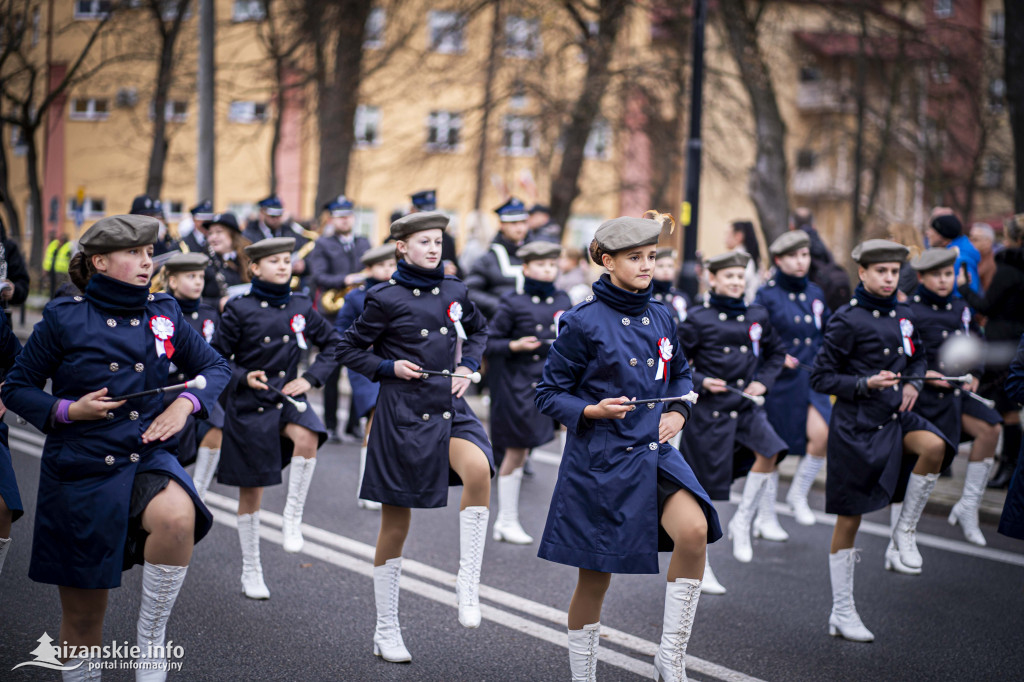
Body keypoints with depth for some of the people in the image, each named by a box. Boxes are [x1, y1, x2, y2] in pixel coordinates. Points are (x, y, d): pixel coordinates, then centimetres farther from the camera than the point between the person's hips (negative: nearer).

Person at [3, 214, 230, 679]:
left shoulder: (163, 313, 2)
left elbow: (214, 366, 13)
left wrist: (187, 402, -6)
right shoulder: (65, 318, -6)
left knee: (178, 516, -35)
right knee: (83, 614, 6)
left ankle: (151, 639, -17)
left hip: (147, 459, 2)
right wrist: (67, 410, -15)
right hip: (80, 470, -1)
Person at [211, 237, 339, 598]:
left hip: (287, 398, 2)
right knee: (251, 492, 5)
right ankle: (251, 572, 19)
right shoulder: (240, 310, -7)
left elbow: (334, 344, 12)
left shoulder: (301, 307, 2)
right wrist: (243, 377, -18)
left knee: (308, 436, -33)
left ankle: (292, 516, -14)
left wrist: (310, 377, -1)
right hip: (249, 406, -2)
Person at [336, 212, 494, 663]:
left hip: (450, 408, 3)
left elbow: (478, 329, 25)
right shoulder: (386, 298, -5)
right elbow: (350, 350, 3)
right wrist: (389, 367, -11)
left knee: (478, 469, -30)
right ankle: (386, 632, 18)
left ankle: (467, 583, -17)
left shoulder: (454, 291, 6)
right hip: (403, 414, -3)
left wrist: (468, 364, 9)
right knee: (396, 524, 4)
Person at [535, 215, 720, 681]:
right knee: (595, 577, 4)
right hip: (600, 459, -4)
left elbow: (680, 375, 23)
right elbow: (549, 393, -3)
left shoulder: (661, 318, 7)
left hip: (655, 451, 4)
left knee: (694, 530, -22)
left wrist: (679, 411, 4)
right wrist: (591, 410, -19)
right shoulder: (583, 323, -8)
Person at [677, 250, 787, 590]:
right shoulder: (699, 319, -6)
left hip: (746, 406, 4)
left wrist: (763, 381, 4)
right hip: (709, 410, -3)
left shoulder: (757, 316, 5)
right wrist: (700, 381, -14)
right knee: (704, 489, 1)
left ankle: (743, 523, -3)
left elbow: (776, 352, 19)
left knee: (769, 451, -23)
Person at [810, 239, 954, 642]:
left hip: (896, 417, 5)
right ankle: (841, 614, 13)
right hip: (856, 427, -5)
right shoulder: (847, 321, -11)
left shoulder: (903, 316, 7)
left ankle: (905, 530, -5)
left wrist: (913, 383, 3)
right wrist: (865, 384, -22)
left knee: (934, 447, -28)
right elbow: (821, 378, -9)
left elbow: (918, 358, 24)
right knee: (849, 519, 2)